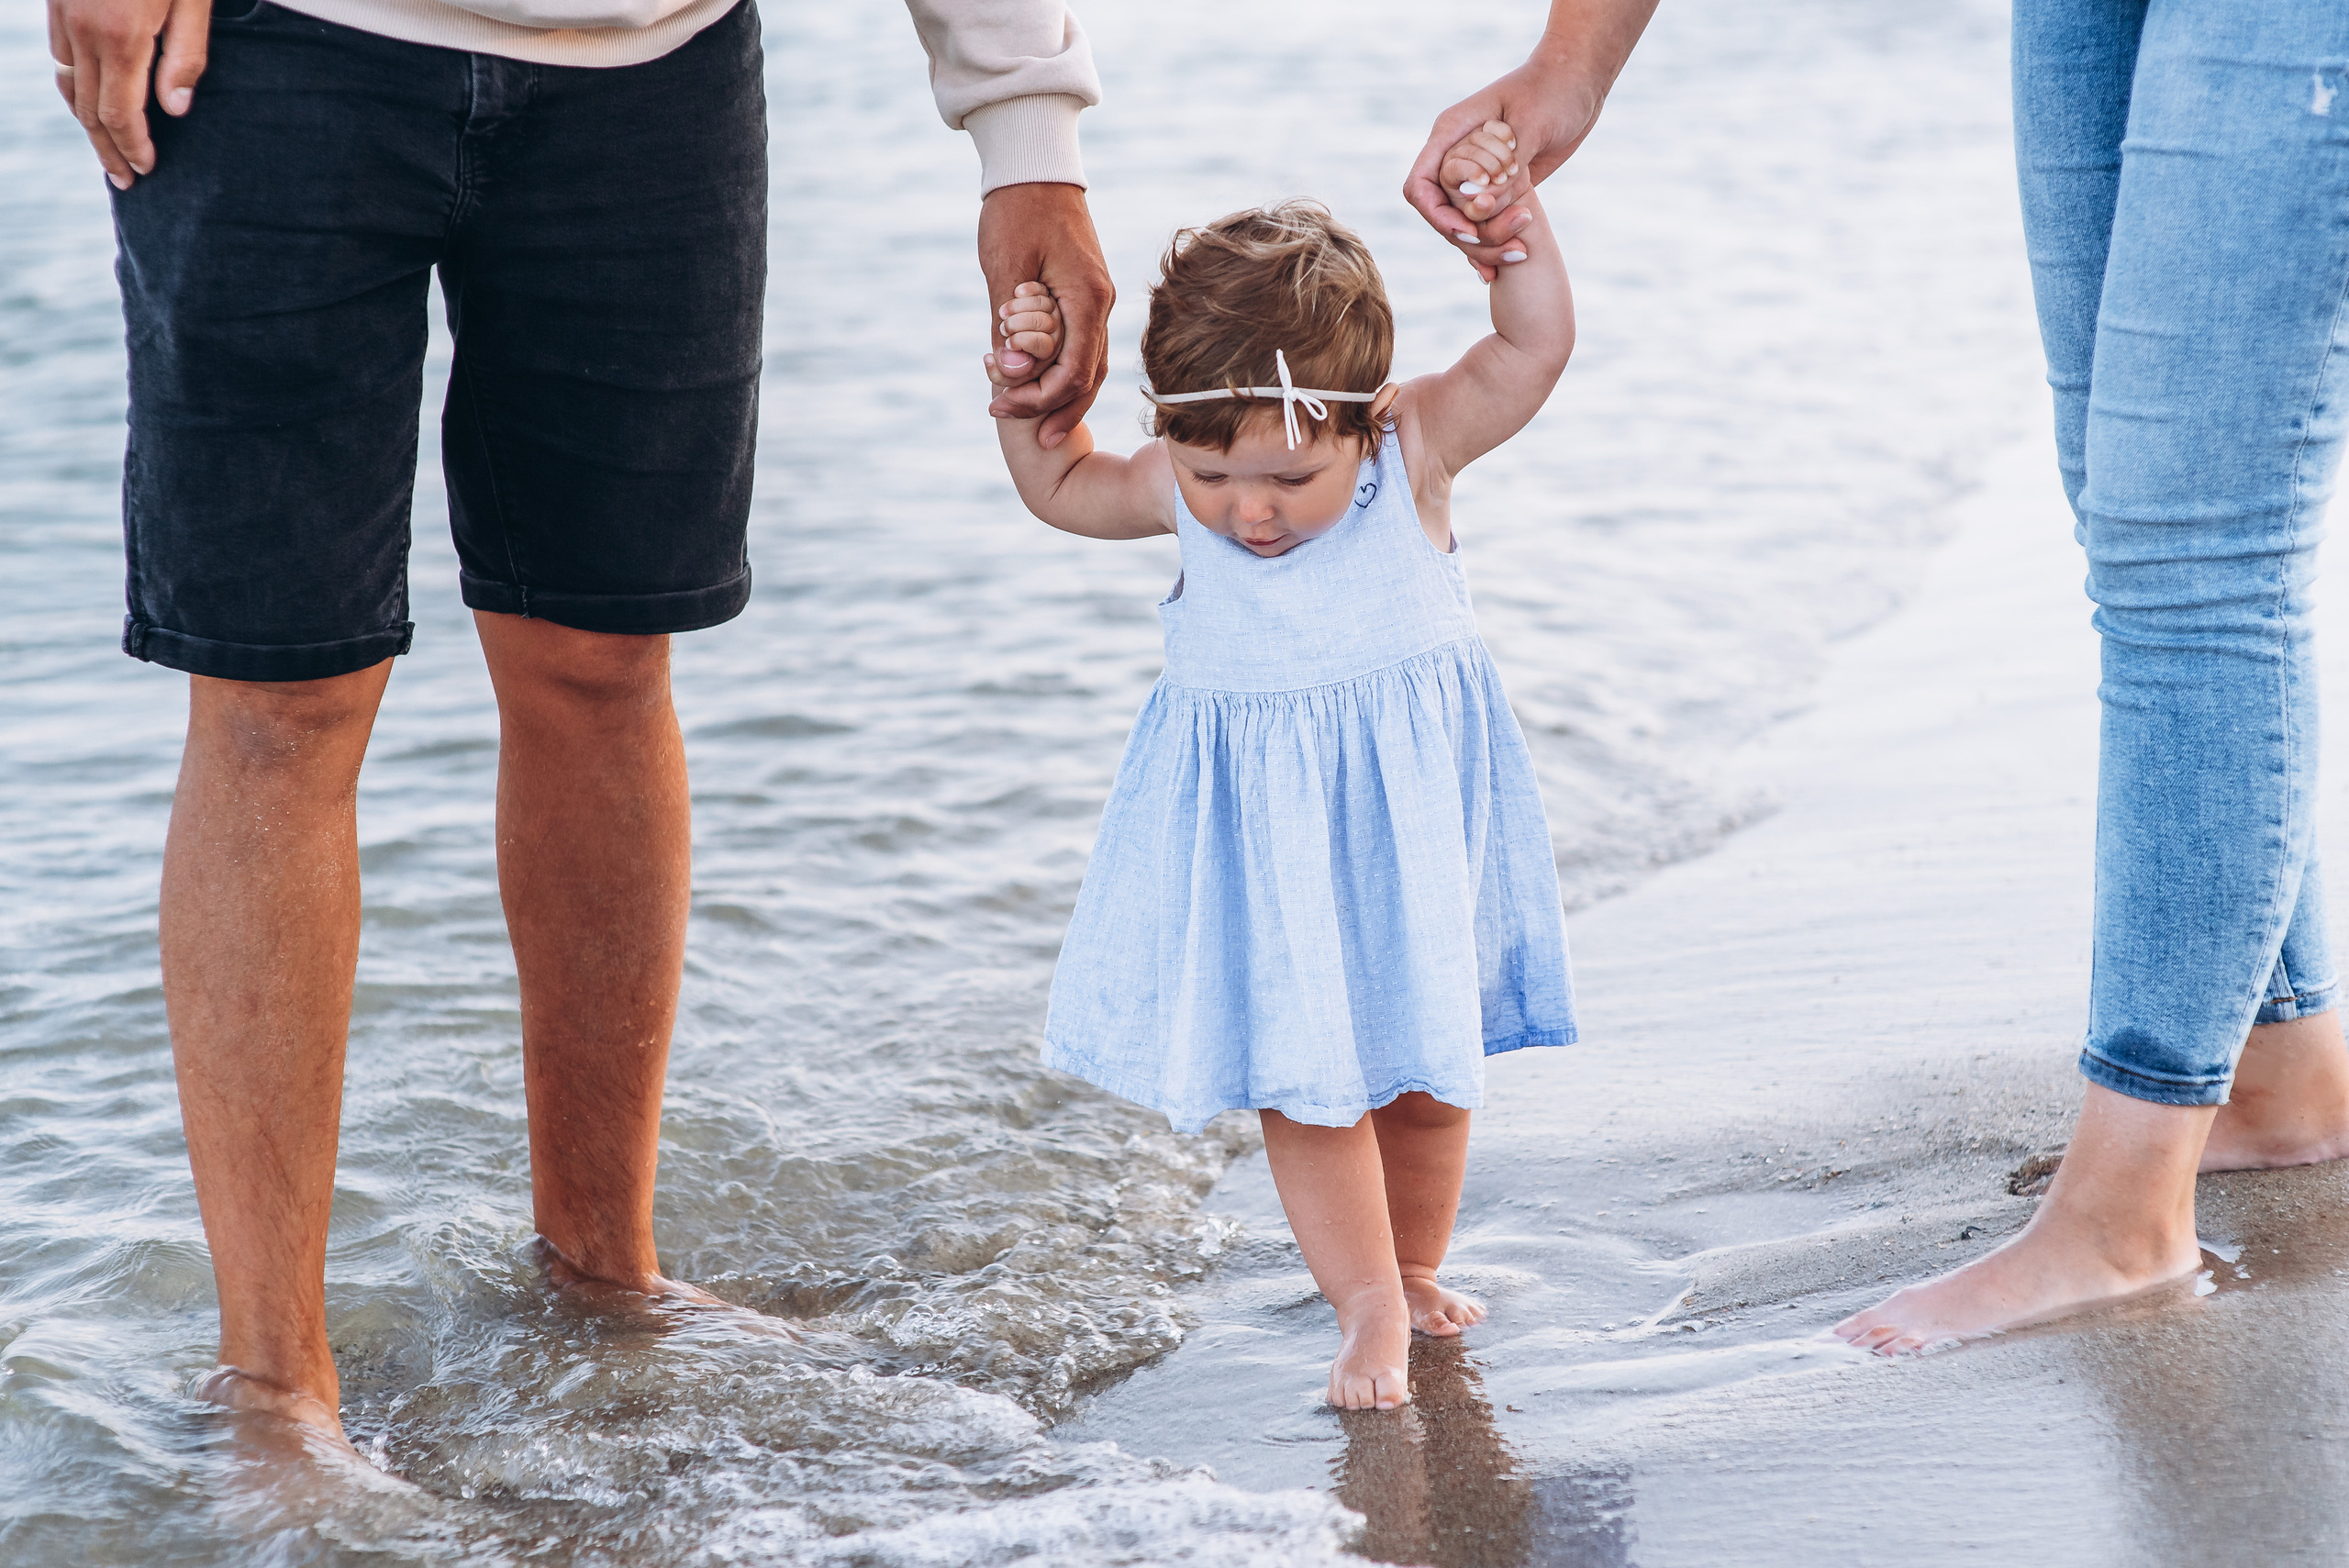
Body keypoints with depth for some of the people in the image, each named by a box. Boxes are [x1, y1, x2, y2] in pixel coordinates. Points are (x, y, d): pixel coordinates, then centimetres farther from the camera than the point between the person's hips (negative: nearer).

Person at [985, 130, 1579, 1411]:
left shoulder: (1414, 450, -14)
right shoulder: (1180, 490, -8)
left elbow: (1535, 346, -20)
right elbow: (1058, 489, 11)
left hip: (1408, 808, 0)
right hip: (1253, 827, 1)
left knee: (1427, 1061, 14)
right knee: (1299, 1075, -1)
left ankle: (1416, 1269, 36)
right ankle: (1366, 1307, 11)